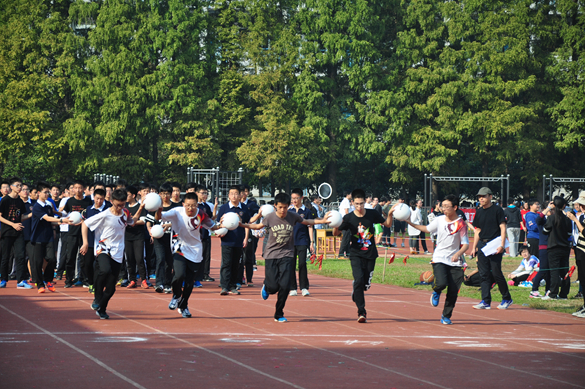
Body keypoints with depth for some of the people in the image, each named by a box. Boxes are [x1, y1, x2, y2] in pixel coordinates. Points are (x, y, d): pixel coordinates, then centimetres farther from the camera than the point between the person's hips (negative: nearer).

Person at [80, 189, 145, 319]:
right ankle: (97, 299, -16)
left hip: (117, 254, 5)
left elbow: (132, 222, 29)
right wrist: (85, 243, -11)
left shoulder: (125, 213, 6)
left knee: (111, 288, 4)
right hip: (103, 250, -5)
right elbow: (85, 224, -4)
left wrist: (140, 210, 13)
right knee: (105, 270, -36)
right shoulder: (104, 215, -11)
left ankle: (101, 309, 28)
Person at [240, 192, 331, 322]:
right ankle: (266, 287, 33)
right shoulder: (269, 218, -8)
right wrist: (244, 225, -2)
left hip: (287, 255, 1)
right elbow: (258, 226, 11)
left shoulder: (293, 216, -6)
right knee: (273, 287, -8)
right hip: (271, 254, -1)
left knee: (285, 286, -10)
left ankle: (279, 314, 9)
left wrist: (322, 221, 0)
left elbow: (306, 222, 12)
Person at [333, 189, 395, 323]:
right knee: (359, 279, -20)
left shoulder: (372, 214, 0)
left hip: (370, 255, 2)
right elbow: (336, 234, 0)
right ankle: (361, 312, -13)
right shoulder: (348, 218, -5)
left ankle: (356, 294, 40)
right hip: (356, 255, -2)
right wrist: (336, 227, -21)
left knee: (366, 284, 4)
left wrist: (390, 214, -6)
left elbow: (387, 224, 13)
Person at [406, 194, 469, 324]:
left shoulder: (461, 224, -5)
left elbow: (466, 244, -5)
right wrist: (410, 223, 15)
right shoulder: (439, 220, 3)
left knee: (453, 291, -3)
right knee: (441, 283, -24)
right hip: (439, 259, 1)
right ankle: (436, 292, 14)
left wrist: (458, 253, -24)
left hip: (455, 262, -1)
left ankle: (446, 316, 18)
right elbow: (427, 229, 21)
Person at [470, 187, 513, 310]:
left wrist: (502, 245, -17)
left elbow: (503, 228, -7)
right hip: (482, 244, 6)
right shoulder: (479, 212, 15)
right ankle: (486, 301, 4)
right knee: (484, 274, 2)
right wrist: (474, 247, 13)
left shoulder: (497, 210, -3)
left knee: (496, 272, -7)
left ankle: (507, 299, 8)